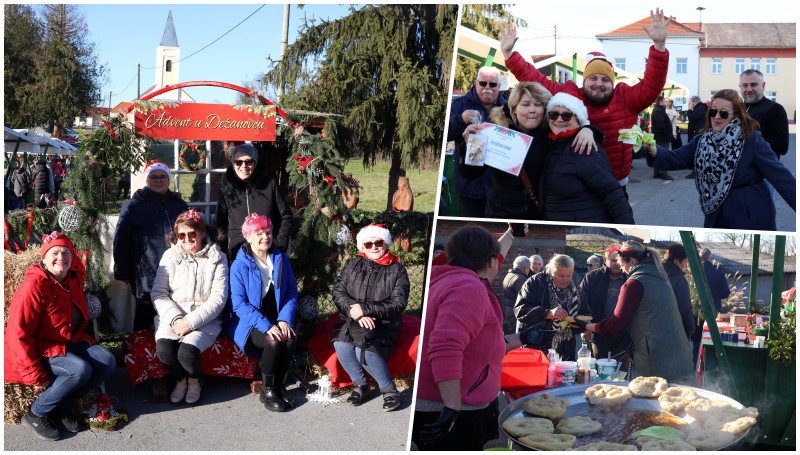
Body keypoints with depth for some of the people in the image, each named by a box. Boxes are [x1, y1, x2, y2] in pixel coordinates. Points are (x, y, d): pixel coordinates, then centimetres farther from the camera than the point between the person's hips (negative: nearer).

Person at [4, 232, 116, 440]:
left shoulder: (74, 279, 3)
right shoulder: (34, 286, -22)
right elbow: (19, 334, -23)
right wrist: (36, 375, -23)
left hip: (67, 343, 8)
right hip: (37, 350, -8)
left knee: (107, 361, -10)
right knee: (80, 370, -31)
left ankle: (62, 407, 2)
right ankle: (35, 414, -11)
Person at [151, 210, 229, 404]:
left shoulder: (217, 258, 3)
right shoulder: (170, 256, 9)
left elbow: (218, 298, -4)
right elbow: (158, 293, 3)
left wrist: (191, 321, -15)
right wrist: (175, 318, -15)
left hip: (205, 320, -2)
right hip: (171, 317, 2)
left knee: (187, 352, -29)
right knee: (164, 349, -28)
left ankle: (194, 380, 7)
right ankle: (180, 379, 5)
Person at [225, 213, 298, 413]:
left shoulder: (281, 260, 6)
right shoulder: (239, 265, -7)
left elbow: (292, 292, 7)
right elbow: (239, 304, -12)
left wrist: (285, 319, -11)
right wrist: (266, 325, -23)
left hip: (276, 319, 4)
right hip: (249, 322, -4)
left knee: (290, 339, -28)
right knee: (273, 342, -31)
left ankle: (279, 386, -7)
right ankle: (267, 391, -11)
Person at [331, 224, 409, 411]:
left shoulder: (397, 270, 3)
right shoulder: (352, 265, 12)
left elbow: (398, 303, -7)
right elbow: (338, 292, 3)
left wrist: (366, 309, -17)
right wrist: (355, 311, -16)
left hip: (383, 324, -3)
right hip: (352, 321, 3)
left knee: (364, 350, -31)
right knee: (341, 345, -28)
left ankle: (389, 389, -9)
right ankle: (359, 384, -4)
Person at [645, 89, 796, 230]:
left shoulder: (752, 139, -10)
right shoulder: (701, 141, 6)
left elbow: (779, 175, -13)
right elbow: (675, 159, -4)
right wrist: (653, 150, -24)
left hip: (751, 217, -5)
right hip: (717, 218, 5)